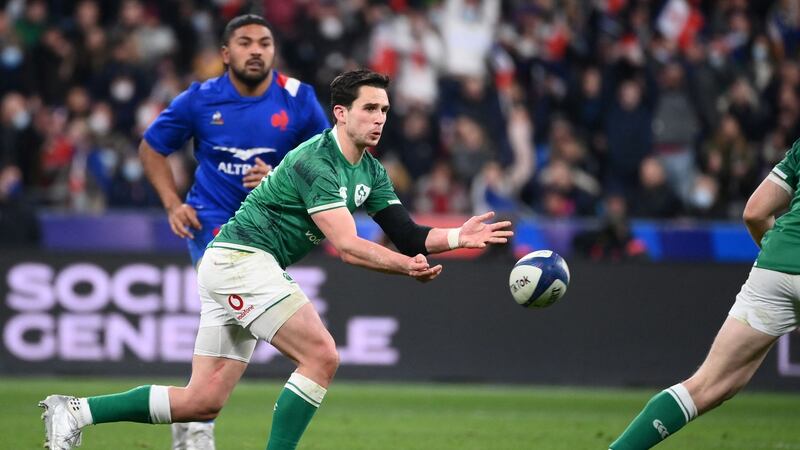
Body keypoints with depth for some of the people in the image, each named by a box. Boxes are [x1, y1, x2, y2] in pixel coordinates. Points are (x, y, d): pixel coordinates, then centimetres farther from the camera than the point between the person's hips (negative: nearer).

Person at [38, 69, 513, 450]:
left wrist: (459, 236, -6)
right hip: (240, 258, -10)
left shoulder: (370, 172, 11)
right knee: (322, 355, -18)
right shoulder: (316, 162, -18)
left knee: (203, 402, 6)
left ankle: (76, 411, 10)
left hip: (238, 267, 10)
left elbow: (407, 235, 8)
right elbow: (347, 245, -24)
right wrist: (407, 266, -32)